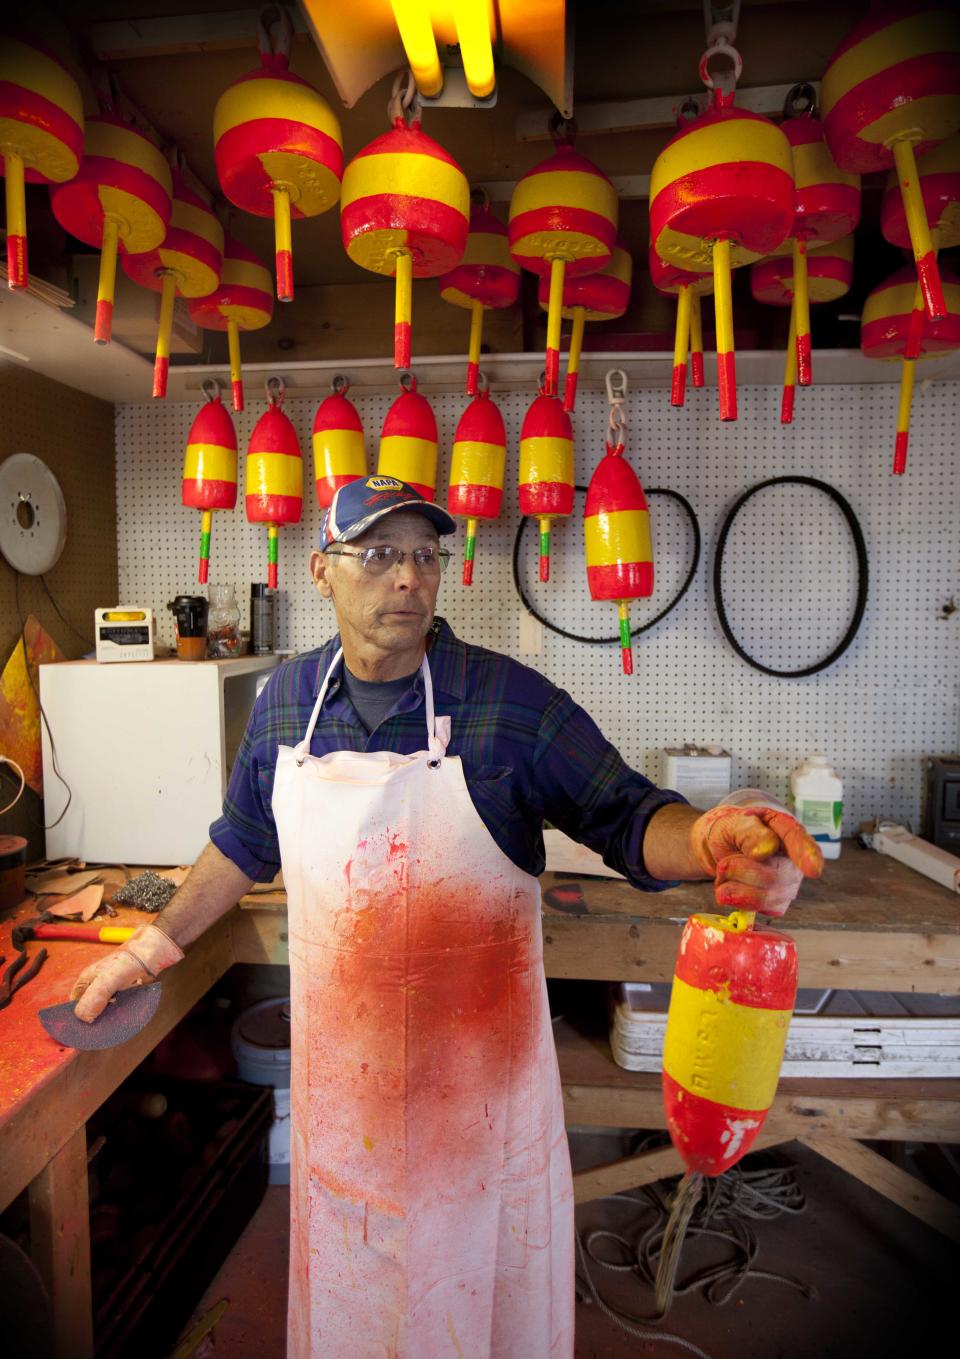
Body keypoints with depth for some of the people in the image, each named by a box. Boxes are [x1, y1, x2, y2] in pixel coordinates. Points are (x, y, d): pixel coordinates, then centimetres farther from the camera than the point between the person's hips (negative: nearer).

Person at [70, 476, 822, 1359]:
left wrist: (708, 839, -35)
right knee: (348, 1283, 26)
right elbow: (245, 845, 10)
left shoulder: (513, 701, -16)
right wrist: (154, 946, 14)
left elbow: (627, 817, -14)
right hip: (340, 1068, 3)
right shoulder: (285, 701, -3)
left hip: (479, 1072, -2)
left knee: (484, 1270, 21)